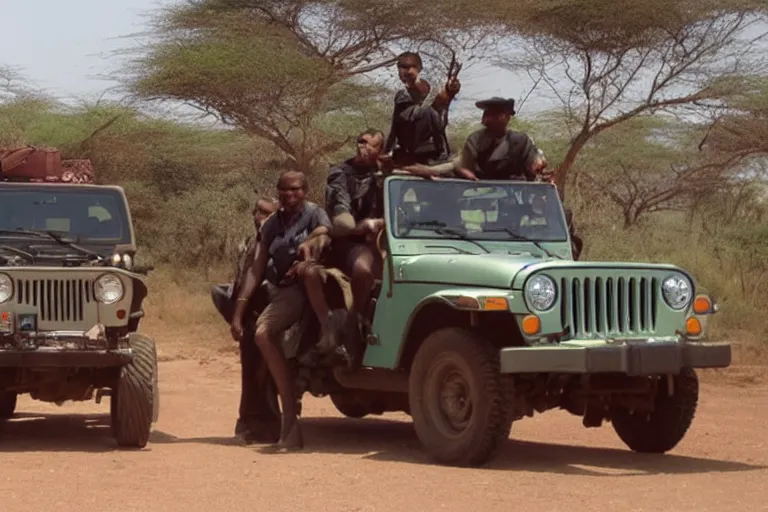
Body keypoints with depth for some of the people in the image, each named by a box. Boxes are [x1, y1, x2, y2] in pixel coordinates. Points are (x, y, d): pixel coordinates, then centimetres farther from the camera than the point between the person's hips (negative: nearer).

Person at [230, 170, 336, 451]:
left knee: (307, 269, -39)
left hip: (315, 289, -4)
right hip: (286, 292, 4)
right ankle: (290, 417, -25)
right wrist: (238, 313, 2)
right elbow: (256, 270, 10)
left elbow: (324, 234, -20)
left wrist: (309, 244, -44)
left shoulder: (314, 214, 3)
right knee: (263, 334, -24)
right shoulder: (272, 224, 14)